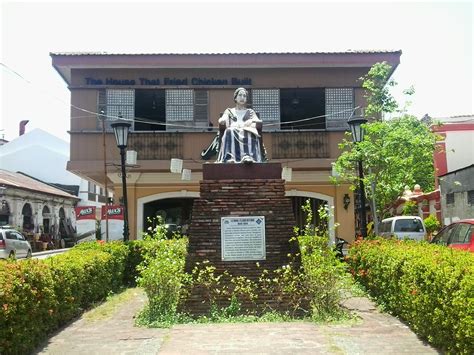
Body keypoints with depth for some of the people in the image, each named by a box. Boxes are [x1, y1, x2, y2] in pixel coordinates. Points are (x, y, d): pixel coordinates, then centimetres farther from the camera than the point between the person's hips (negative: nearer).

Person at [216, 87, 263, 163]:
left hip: (247, 130, 0)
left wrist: (252, 121, -12)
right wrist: (222, 120, -15)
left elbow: (259, 122, 12)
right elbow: (221, 120, 11)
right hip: (233, 130, 0)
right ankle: (229, 157, -56)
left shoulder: (250, 111, 30)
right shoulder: (229, 111, 30)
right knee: (229, 131, -38)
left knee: (249, 133, -38)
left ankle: (248, 156, -60)